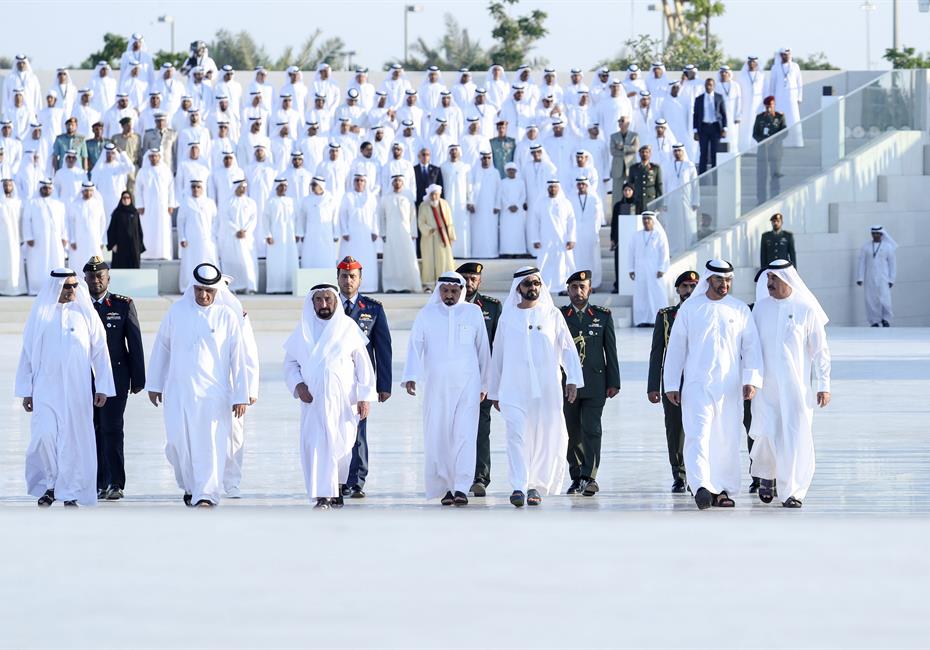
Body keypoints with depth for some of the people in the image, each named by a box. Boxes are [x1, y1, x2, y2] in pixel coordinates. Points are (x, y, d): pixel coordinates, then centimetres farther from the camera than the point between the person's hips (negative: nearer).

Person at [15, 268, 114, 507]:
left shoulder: (86, 313, 4)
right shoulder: (40, 314, 4)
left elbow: (99, 351, 5)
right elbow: (27, 353, 8)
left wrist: (102, 387, 0)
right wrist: (26, 390, 4)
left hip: (77, 390, 0)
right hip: (46, 387, 0)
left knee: (74, 440, -1)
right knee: (45, 436, -13)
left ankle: (70, 493, 8)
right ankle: (50, 485, 6)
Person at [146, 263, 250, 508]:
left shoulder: (227, 316, 1)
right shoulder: (177, 311, 5)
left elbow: (238, 358, 2)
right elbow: (161, 348, 13)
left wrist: (240, 396, -2)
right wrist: (154, 384, 13)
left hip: (214, 393, -1)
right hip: (179, 391, 1)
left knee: (211, 445, -7)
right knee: (178, 442, -4)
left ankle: (206, 494, -3)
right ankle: (190, 486, 18)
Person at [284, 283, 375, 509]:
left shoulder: (348, 327, 1)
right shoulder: (303, 330, 5)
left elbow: (363, 363, 2)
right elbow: (290, 363, 10)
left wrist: (364, 396, -3)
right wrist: (298, 385, -8)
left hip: (343, 399, 0)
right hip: (313, 399, 0)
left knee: (340, 445, 6)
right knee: (317, 445, -10)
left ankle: (337, 488, 29)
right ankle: (323, 496, -10)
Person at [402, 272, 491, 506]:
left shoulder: (473, 312, 7)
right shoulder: (427, 314, 6)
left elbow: (483, 350, 13)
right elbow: (415, 346, 0)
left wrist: (483, 384, 14)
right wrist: (411, 377, -13)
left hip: (467, 384, -1)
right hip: (436, 385, 1)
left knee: (464, 434, -11)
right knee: (438, 436, 0)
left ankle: (461, 487, -15)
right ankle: (445, 487, 9)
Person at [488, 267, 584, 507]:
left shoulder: (552, 315, 6)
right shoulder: (507, 318, 9)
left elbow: (568, 349, 4)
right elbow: (497, 355, 15)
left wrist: (573, 379, -9)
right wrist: (494, 392, 17)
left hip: (546, 388, 0)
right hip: (514, 390, 0)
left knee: (545, 438, 3)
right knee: (517, 435, -13)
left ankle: (536, 486, 16)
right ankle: (519, 487, -20)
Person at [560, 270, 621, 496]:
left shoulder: (603, 316, 8)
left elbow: (611, 350, 8)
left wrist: (613, 382, 3)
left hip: (595, 384, -1)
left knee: (591, 429, -11)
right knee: (573, 433, 4)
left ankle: (589, 477, -14)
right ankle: (577, 478, 13)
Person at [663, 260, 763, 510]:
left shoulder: (740, 311, 8)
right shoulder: (689, 309, 5)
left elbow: (751, 348, 5)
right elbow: (675, 348, 8)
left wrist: (751, 380, -8)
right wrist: (671, 385, 5)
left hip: (730, 386, 2)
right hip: (697, 384, -2)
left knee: (727, 439, 4)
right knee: (698, 434, -16)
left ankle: (722, 489, 14)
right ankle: (701, 487, -26)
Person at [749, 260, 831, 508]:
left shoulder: (807, 310, -3)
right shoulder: (760, 308, 6)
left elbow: (820, 350, 0)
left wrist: (823, 386, -4)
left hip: (796, 387, -2)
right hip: (766, 386, 2)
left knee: (795, 437, -5)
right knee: (767, 434, -7)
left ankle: (793, 492, 3)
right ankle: (766, 474, 23)